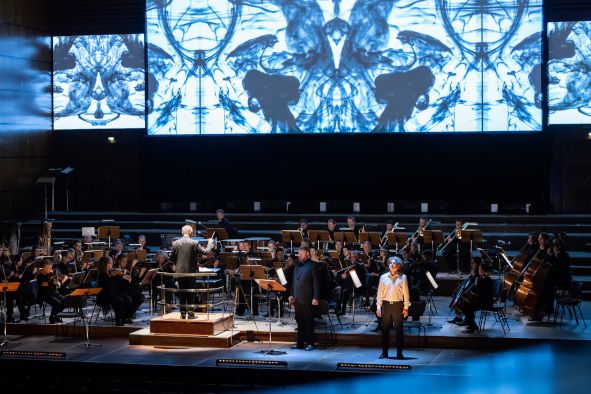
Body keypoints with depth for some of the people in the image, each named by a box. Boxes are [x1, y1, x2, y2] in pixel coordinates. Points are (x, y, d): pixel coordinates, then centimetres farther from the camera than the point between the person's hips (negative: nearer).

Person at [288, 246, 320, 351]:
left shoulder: (311, 266, -6)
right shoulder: (297, 266, 15)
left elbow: (316, 283, -9)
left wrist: (315, 298, -14)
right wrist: (292, 294, 15)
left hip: (306, 299, -7)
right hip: (297, 298, 7)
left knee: (308, 321, -1)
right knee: (299, 321, 10)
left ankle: (310, 343, 4)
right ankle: (300, 342, 15)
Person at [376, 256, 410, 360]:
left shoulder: (402, 277, 4)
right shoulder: (383, 277, 9)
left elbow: (406, 293, 3)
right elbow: (380, 293, 11)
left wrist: (406, 307, -3)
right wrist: (378, 307, 5)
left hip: (398, 305, -2)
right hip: (386, 305, 2)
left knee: (399, 329, 0)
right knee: (385, 329, 4)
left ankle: (399, 353, 6)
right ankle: (384, 352, 11)